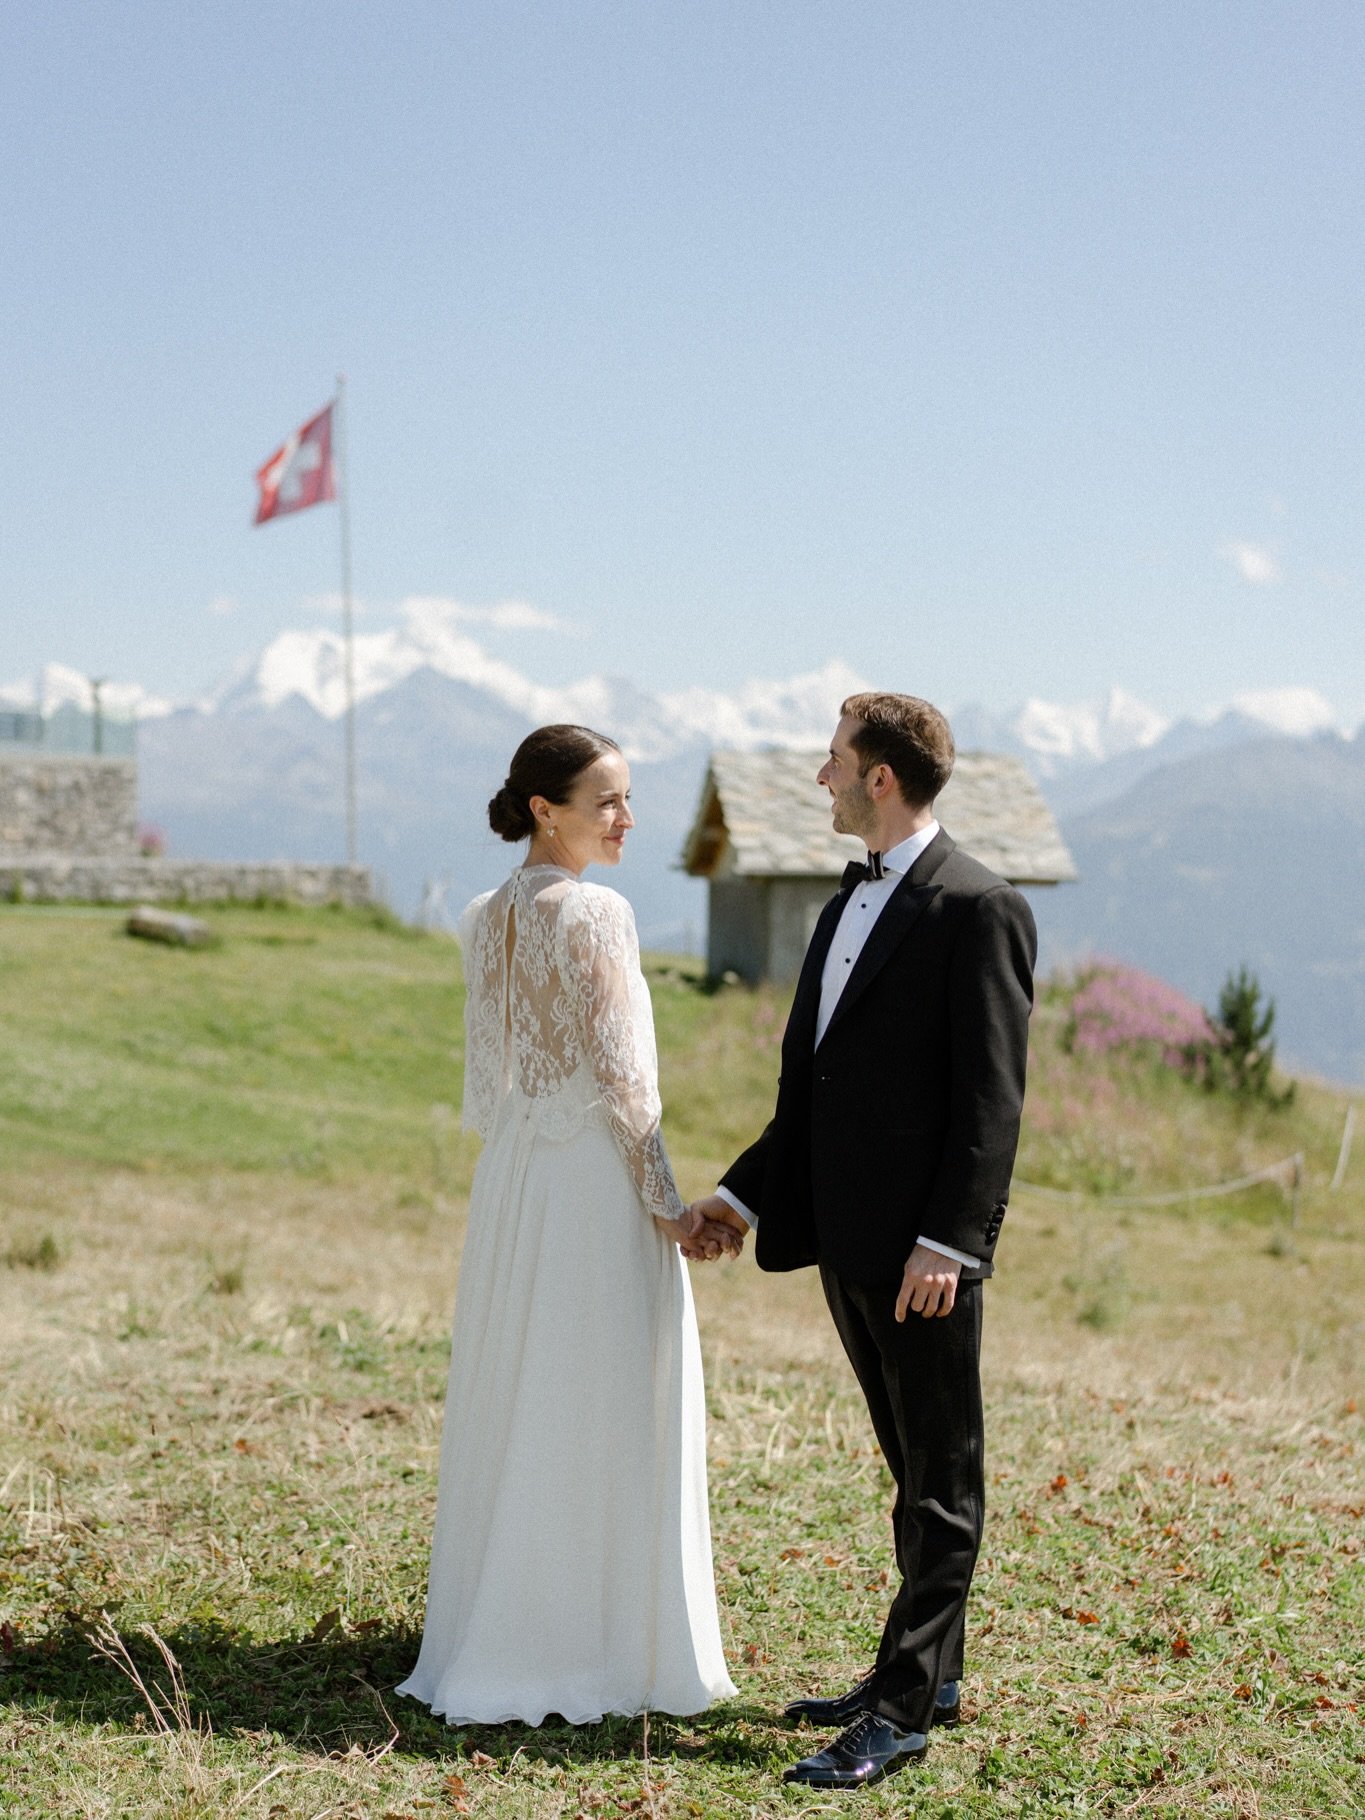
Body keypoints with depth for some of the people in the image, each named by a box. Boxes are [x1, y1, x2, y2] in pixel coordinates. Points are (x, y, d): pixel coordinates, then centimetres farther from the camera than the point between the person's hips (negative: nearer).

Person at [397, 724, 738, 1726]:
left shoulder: (485, 919, 9)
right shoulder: (595, 911, -14)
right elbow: (618, 1076, -16)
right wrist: (667, 1203, -11)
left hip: (511, 1177, 8)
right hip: (595, 1179, -8)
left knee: (509, 1410, 14)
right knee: (605, 1416, 1)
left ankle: (495, 1643, 22)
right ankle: (595, 1650, 8)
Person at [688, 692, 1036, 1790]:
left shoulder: (979, 909, -11)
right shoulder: (852, 903, 16)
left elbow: (993, 1096, -16)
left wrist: (947, 1239, -21)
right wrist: (746, 1192, 15)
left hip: (924, 1247, -9)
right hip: (847, 1238, 9)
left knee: (941, 1477, 1)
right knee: (914, 1468, 17)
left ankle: (903, 1709, 3)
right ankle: (931, 1673, 27)